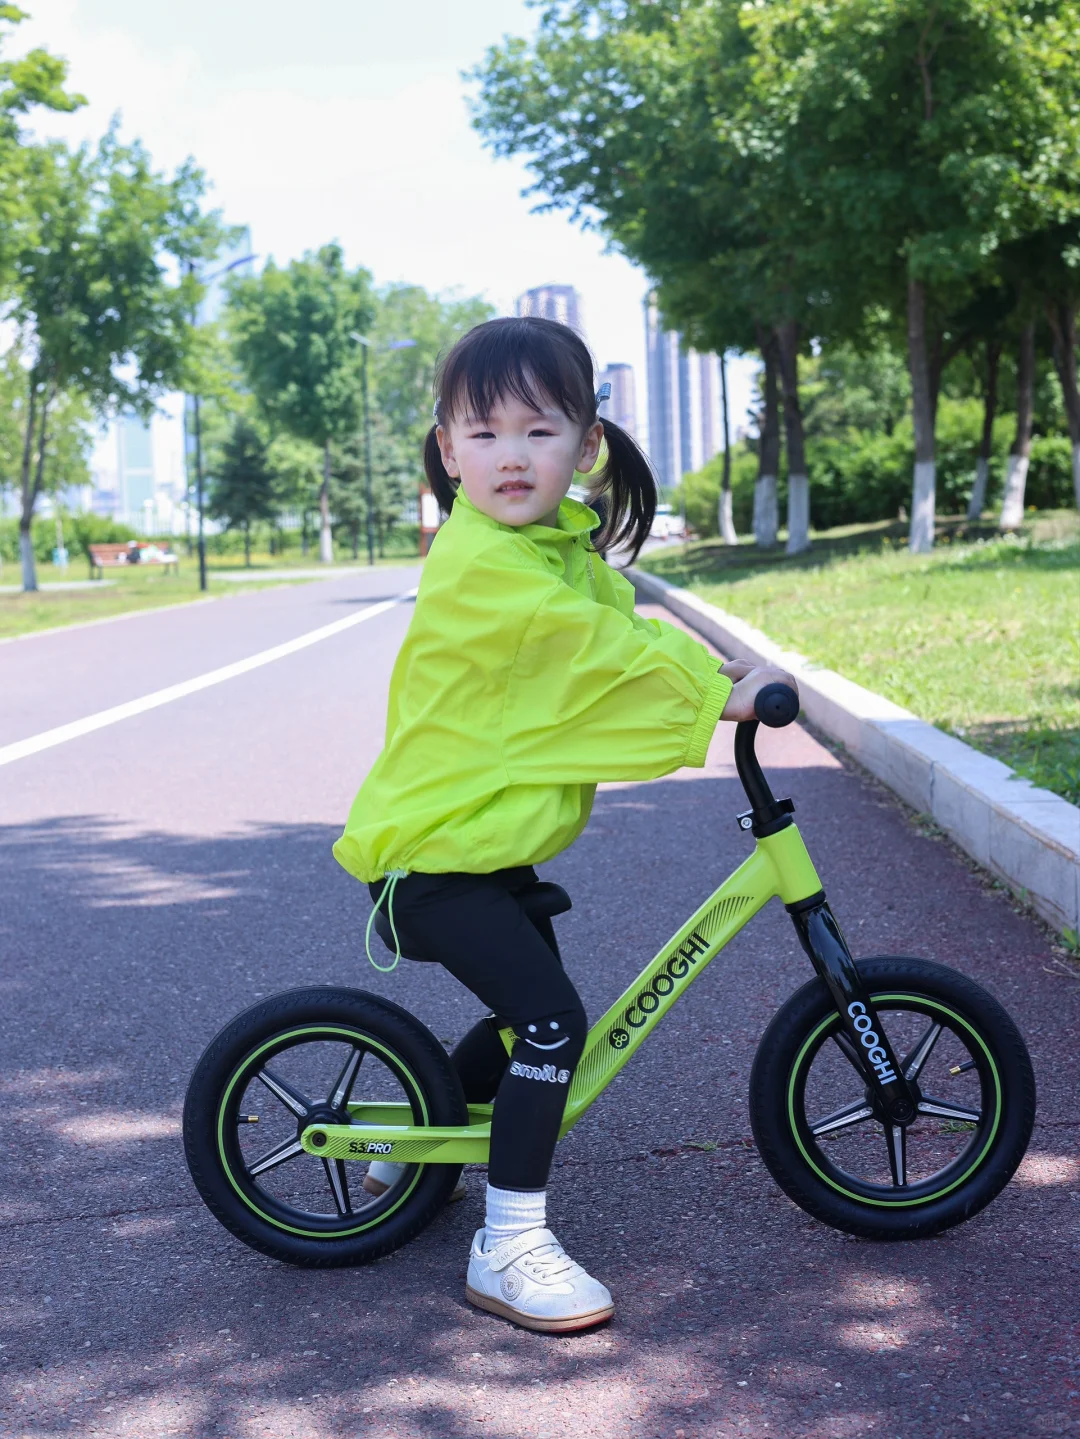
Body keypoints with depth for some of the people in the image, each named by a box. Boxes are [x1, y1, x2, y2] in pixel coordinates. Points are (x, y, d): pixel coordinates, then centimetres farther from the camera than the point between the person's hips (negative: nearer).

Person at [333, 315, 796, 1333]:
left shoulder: (563, 542, 8)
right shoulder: (483, 561, -22)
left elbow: (623, 627, 12)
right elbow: (597, 647, -24)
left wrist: (717, 675, -1)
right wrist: (719, 695, -20)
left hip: (498, 840, 10)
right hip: (435, 847, -10)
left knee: (529, 1016, 20)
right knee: (550, 1020, -17)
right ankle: (509, 1249, -7)